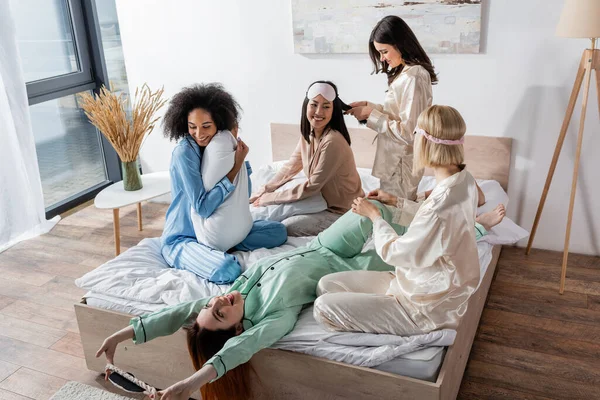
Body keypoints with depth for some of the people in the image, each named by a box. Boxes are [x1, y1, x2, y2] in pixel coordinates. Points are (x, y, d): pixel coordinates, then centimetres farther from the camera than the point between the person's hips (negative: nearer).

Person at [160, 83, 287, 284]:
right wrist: (234, 168, -24)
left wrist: (236, 143, -8)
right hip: (182, 238, -7)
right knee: (227, 270, -35)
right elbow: (202, 208, -26)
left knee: (278, 231, 2)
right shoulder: (184, 152, -22)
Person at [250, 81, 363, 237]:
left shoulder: (333, 141, -27)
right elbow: (290, 168, 9)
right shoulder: (308, 134, 0)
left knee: (282, 228, -14)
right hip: (325, 203, 8)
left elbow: (312, 187, -23)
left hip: (344, 212, -8)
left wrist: (269, 198, -15)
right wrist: (261, 193, 2)